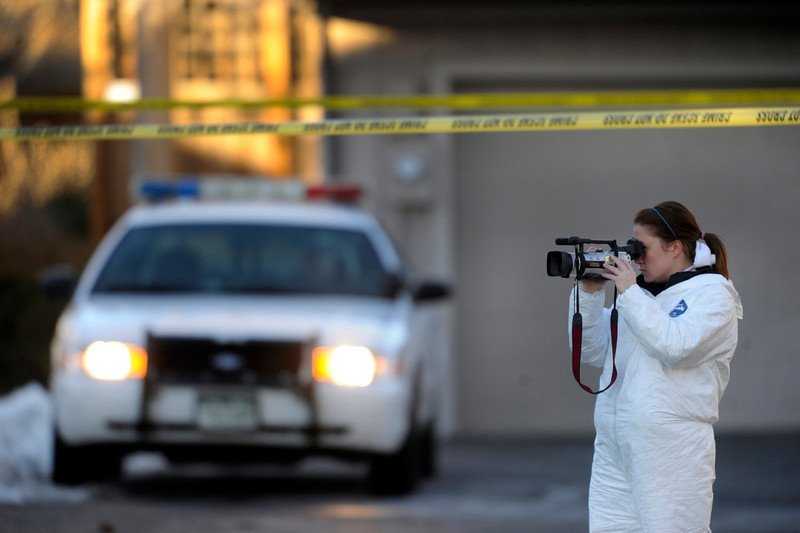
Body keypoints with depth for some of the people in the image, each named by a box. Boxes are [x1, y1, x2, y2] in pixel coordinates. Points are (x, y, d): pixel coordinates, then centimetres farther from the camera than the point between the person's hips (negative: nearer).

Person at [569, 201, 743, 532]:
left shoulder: (711, 293, 0)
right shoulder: (642, 294, 18)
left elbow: (675, 346, -18)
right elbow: (592, 352, 17)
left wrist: (629, 293, -11)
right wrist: (589, 293, 5)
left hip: (671, 451, -7)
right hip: (613, 449, 7)